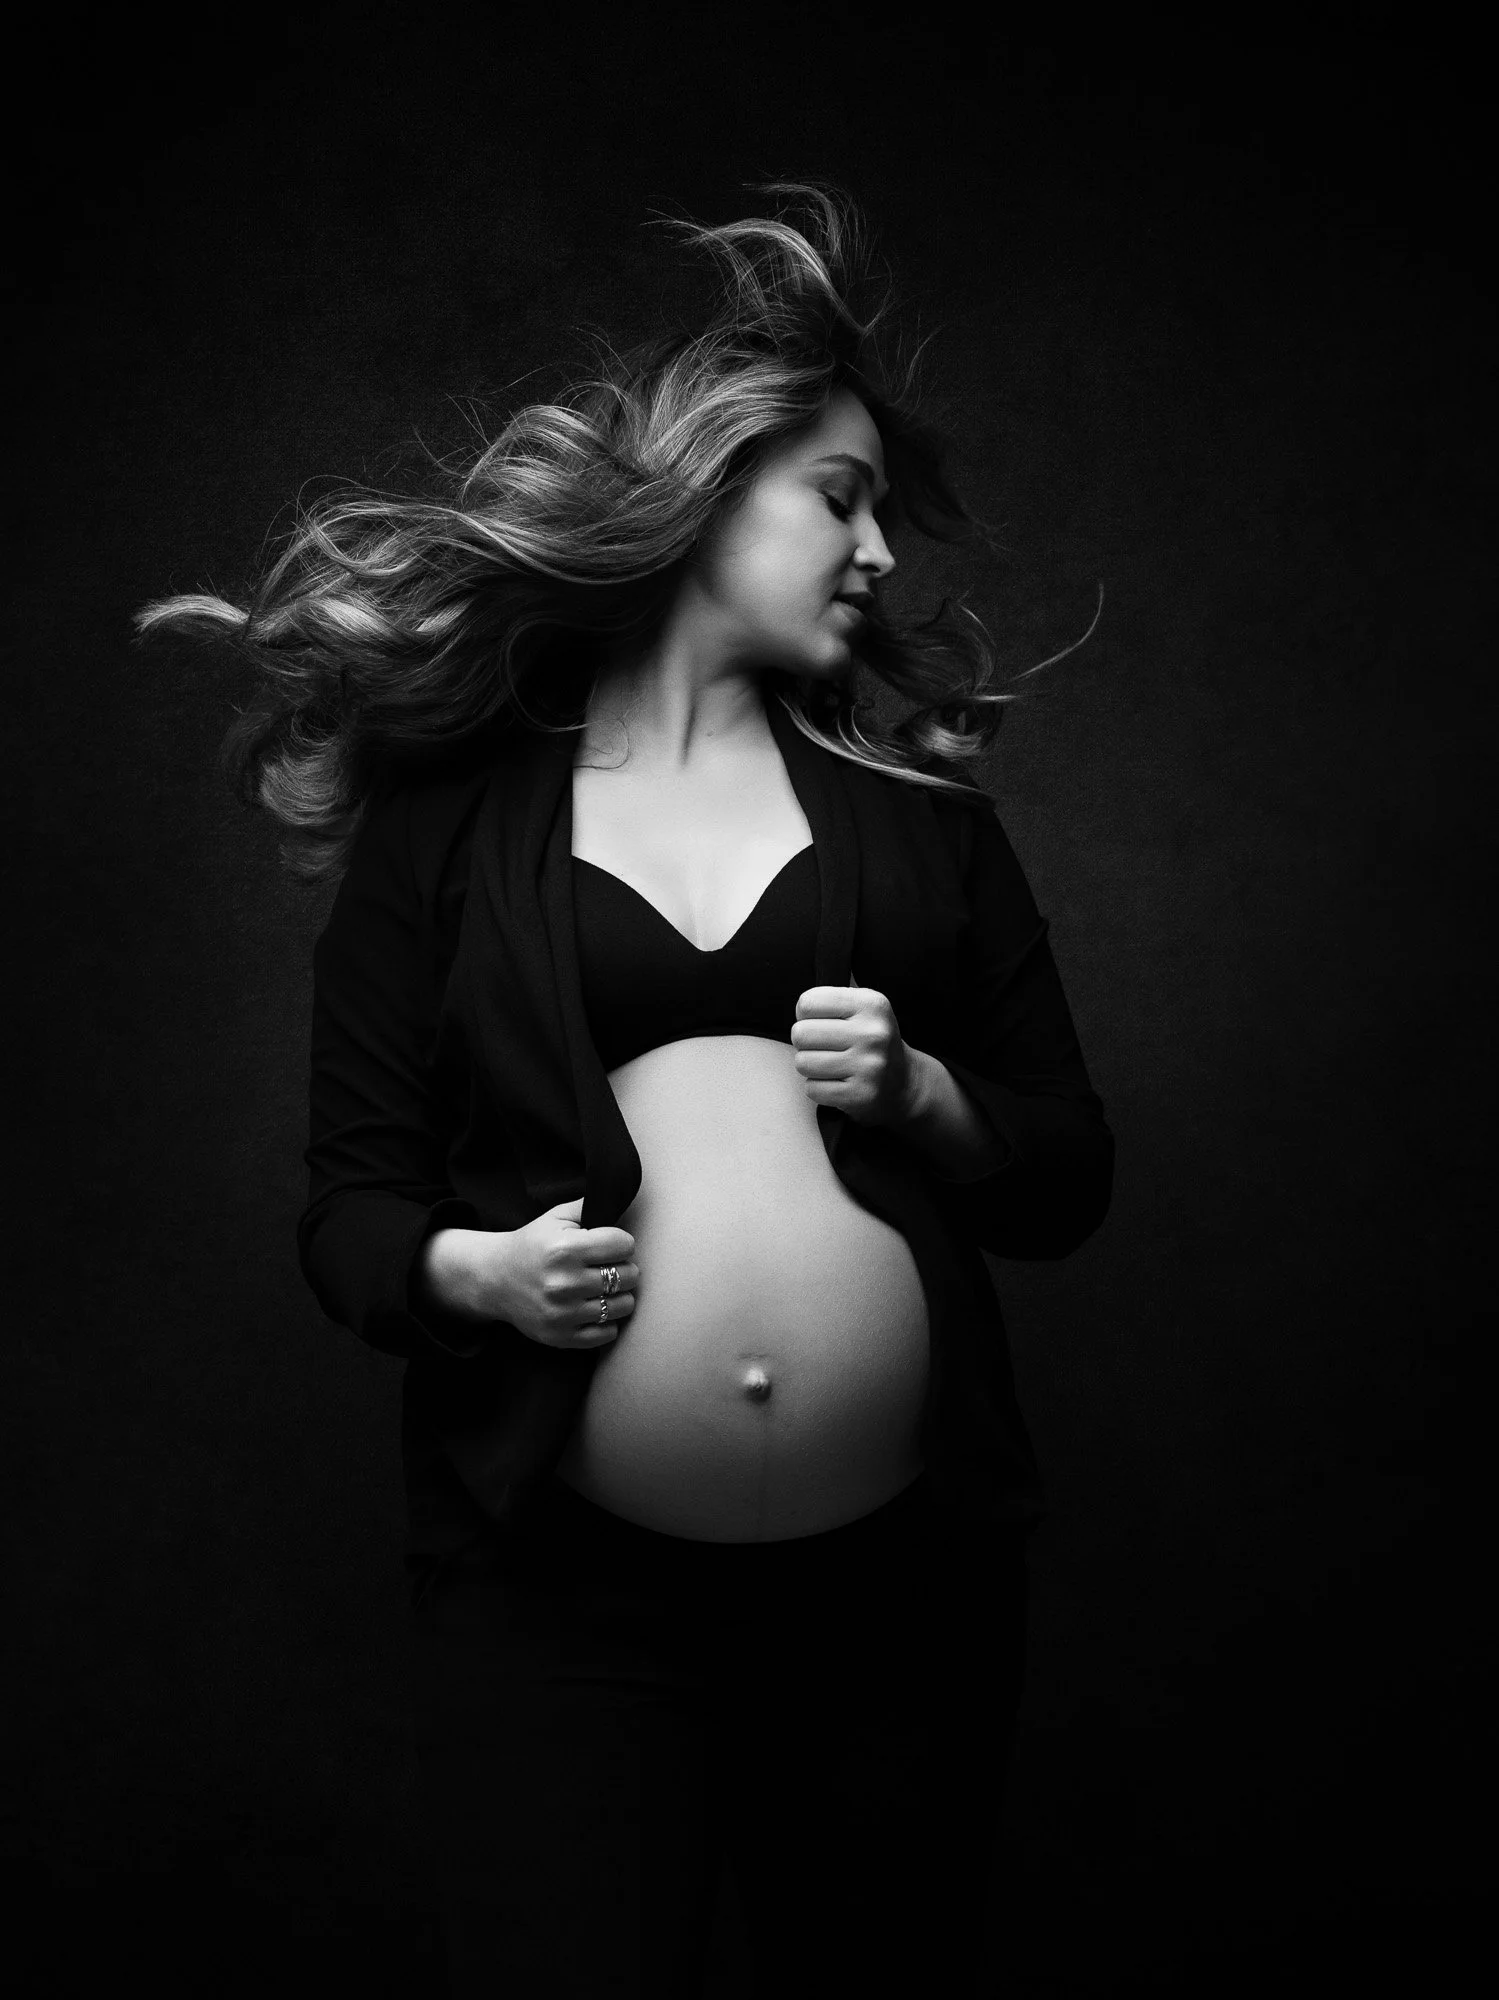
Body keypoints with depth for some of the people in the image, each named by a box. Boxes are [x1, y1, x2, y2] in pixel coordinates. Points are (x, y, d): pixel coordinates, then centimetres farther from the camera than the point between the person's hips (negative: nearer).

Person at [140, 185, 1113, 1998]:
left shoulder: (911, 800, 11)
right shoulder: (449, 812, 4)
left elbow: (1069, 1178, 12)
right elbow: (348, 1203, 4)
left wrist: (921, 1092, -6)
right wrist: (477, 1268, -16)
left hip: (904, 1572, 3)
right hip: (555, 1578, -3)